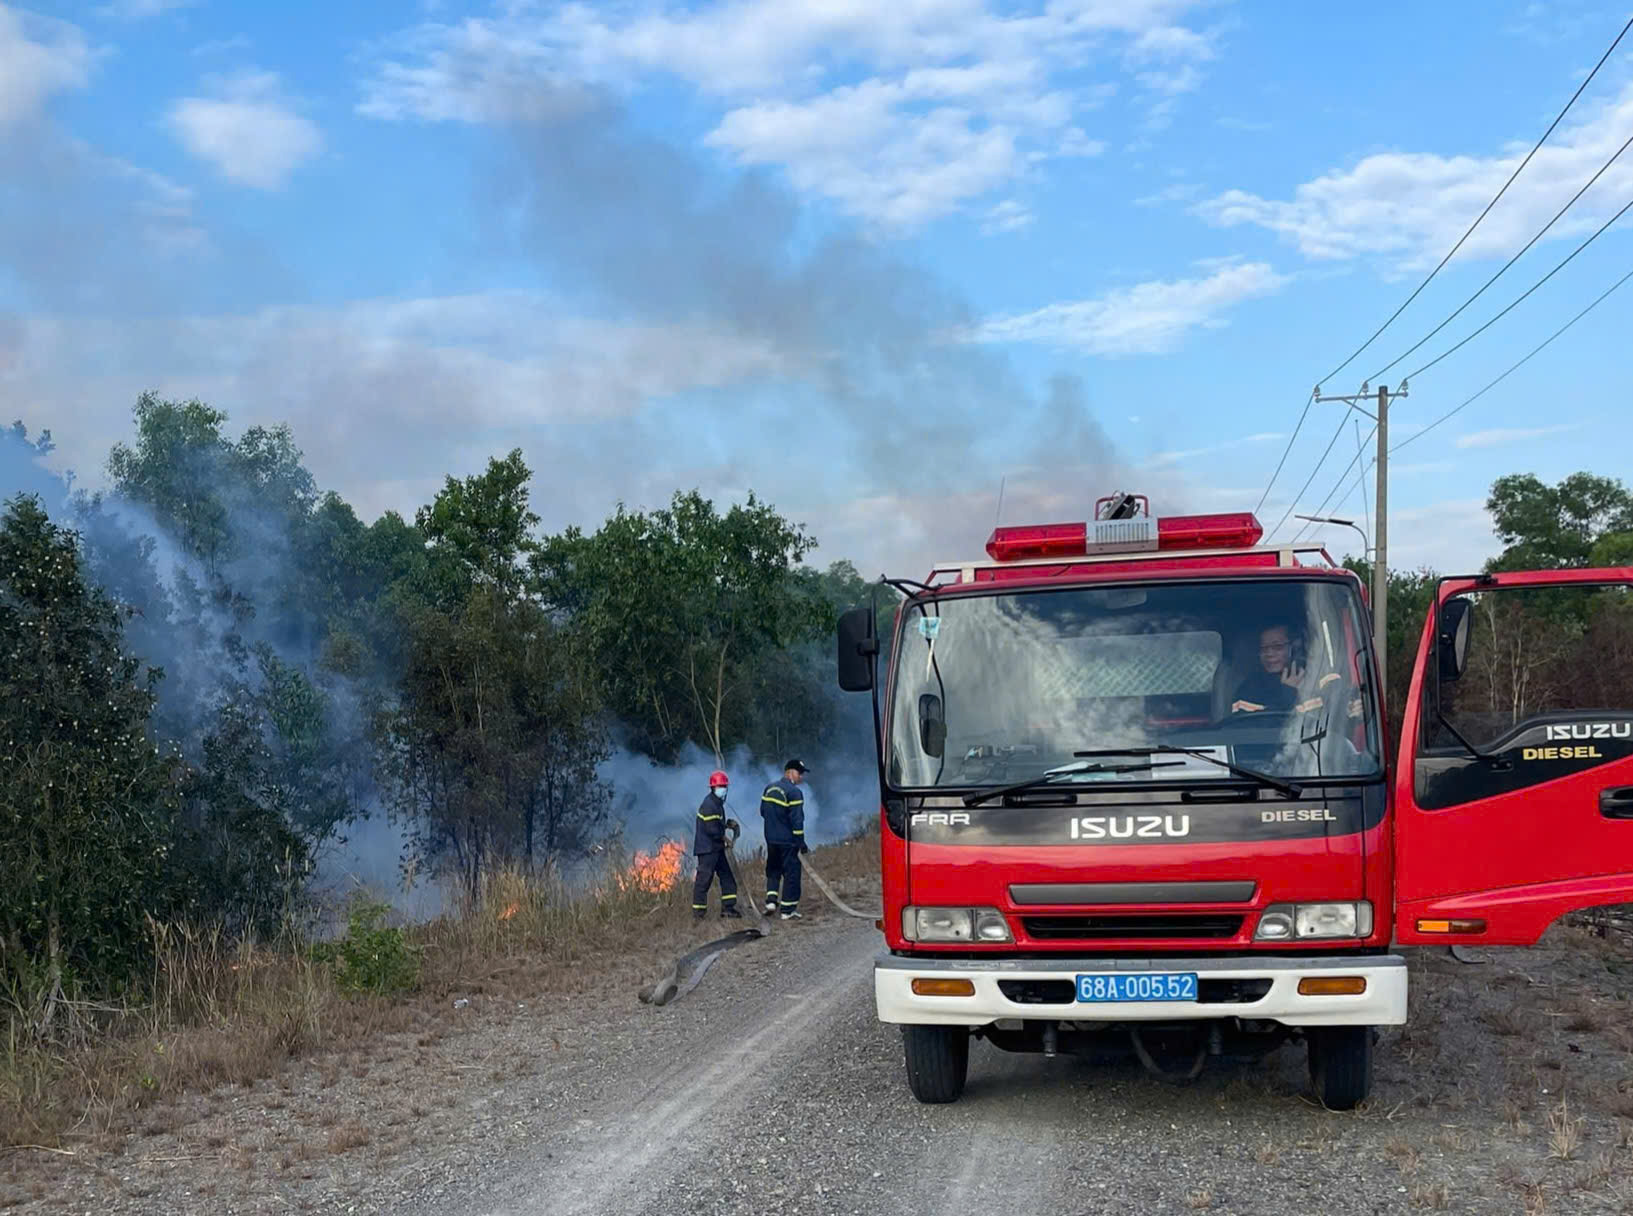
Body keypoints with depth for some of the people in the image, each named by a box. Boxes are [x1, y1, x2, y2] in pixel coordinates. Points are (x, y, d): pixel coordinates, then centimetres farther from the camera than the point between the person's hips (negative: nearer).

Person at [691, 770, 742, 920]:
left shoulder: (717, 803, 14)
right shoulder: (709, 805, -19)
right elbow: (711, 829, -23)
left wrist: (728, 824, 5)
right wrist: (724, 838, -10)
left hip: (716, 848, 11)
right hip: (707, 848, -11)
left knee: (727, 876, 11)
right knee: (704, 878, -6)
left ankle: (728, 907, 16)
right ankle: (698, 911, -2)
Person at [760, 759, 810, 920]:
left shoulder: (769, 788, 7)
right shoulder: (793, 792, -16)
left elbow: (763, 811, 14)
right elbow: (797, 820, -18)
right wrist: (801, 843, -12)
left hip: (771, 839, 7)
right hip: (788, 840, -7)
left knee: (773, 871, 20)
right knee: (791, 873, 2)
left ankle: (771, 901, 6)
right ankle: (788, 910, 5)